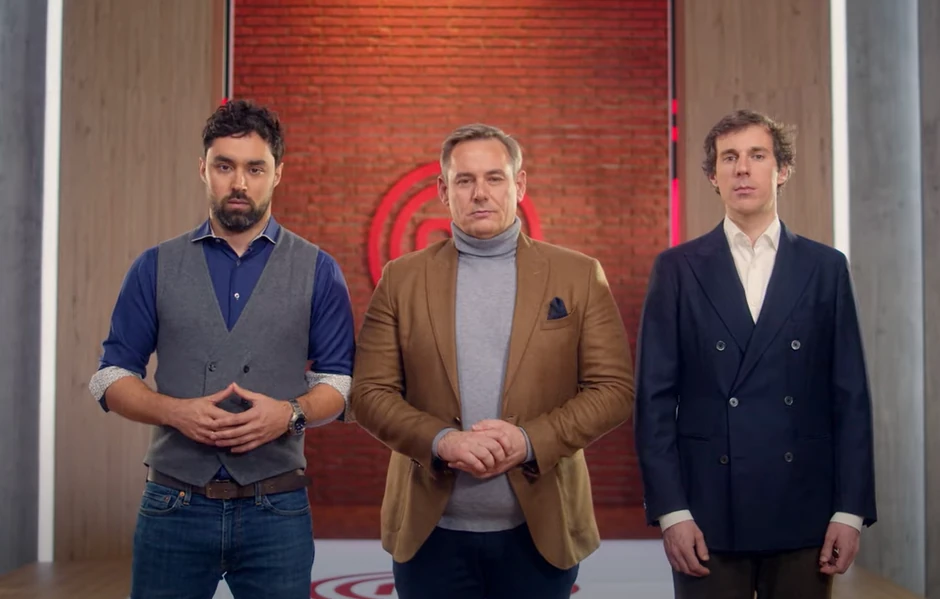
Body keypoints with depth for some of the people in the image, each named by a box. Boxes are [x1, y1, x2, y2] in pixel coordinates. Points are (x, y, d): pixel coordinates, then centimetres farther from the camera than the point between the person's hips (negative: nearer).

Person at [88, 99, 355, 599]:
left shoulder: (317, 271, 4)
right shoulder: (156, 267, 6)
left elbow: (339, 381, 3)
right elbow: (113, 377, 5)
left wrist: (290, 413, -16)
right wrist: (175, 411, -13)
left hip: (276, 508, 0)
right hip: (173, 504, 1)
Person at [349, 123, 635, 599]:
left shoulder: (579, 275, 2)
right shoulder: (402, 278, 4)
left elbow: (614, 389, -2)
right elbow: (368, 392, 1)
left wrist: (530, 440, -15)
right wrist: (441, 440, -16)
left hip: (540, 532, 0)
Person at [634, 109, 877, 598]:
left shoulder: (826, 268, 6)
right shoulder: (677, 268, 3)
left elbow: (850, 396, 5)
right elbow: (655, 398, -1)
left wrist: (851, 510, -1)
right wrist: (670, 511, -7)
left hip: (804, 517, 1)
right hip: (709, 517, -1)